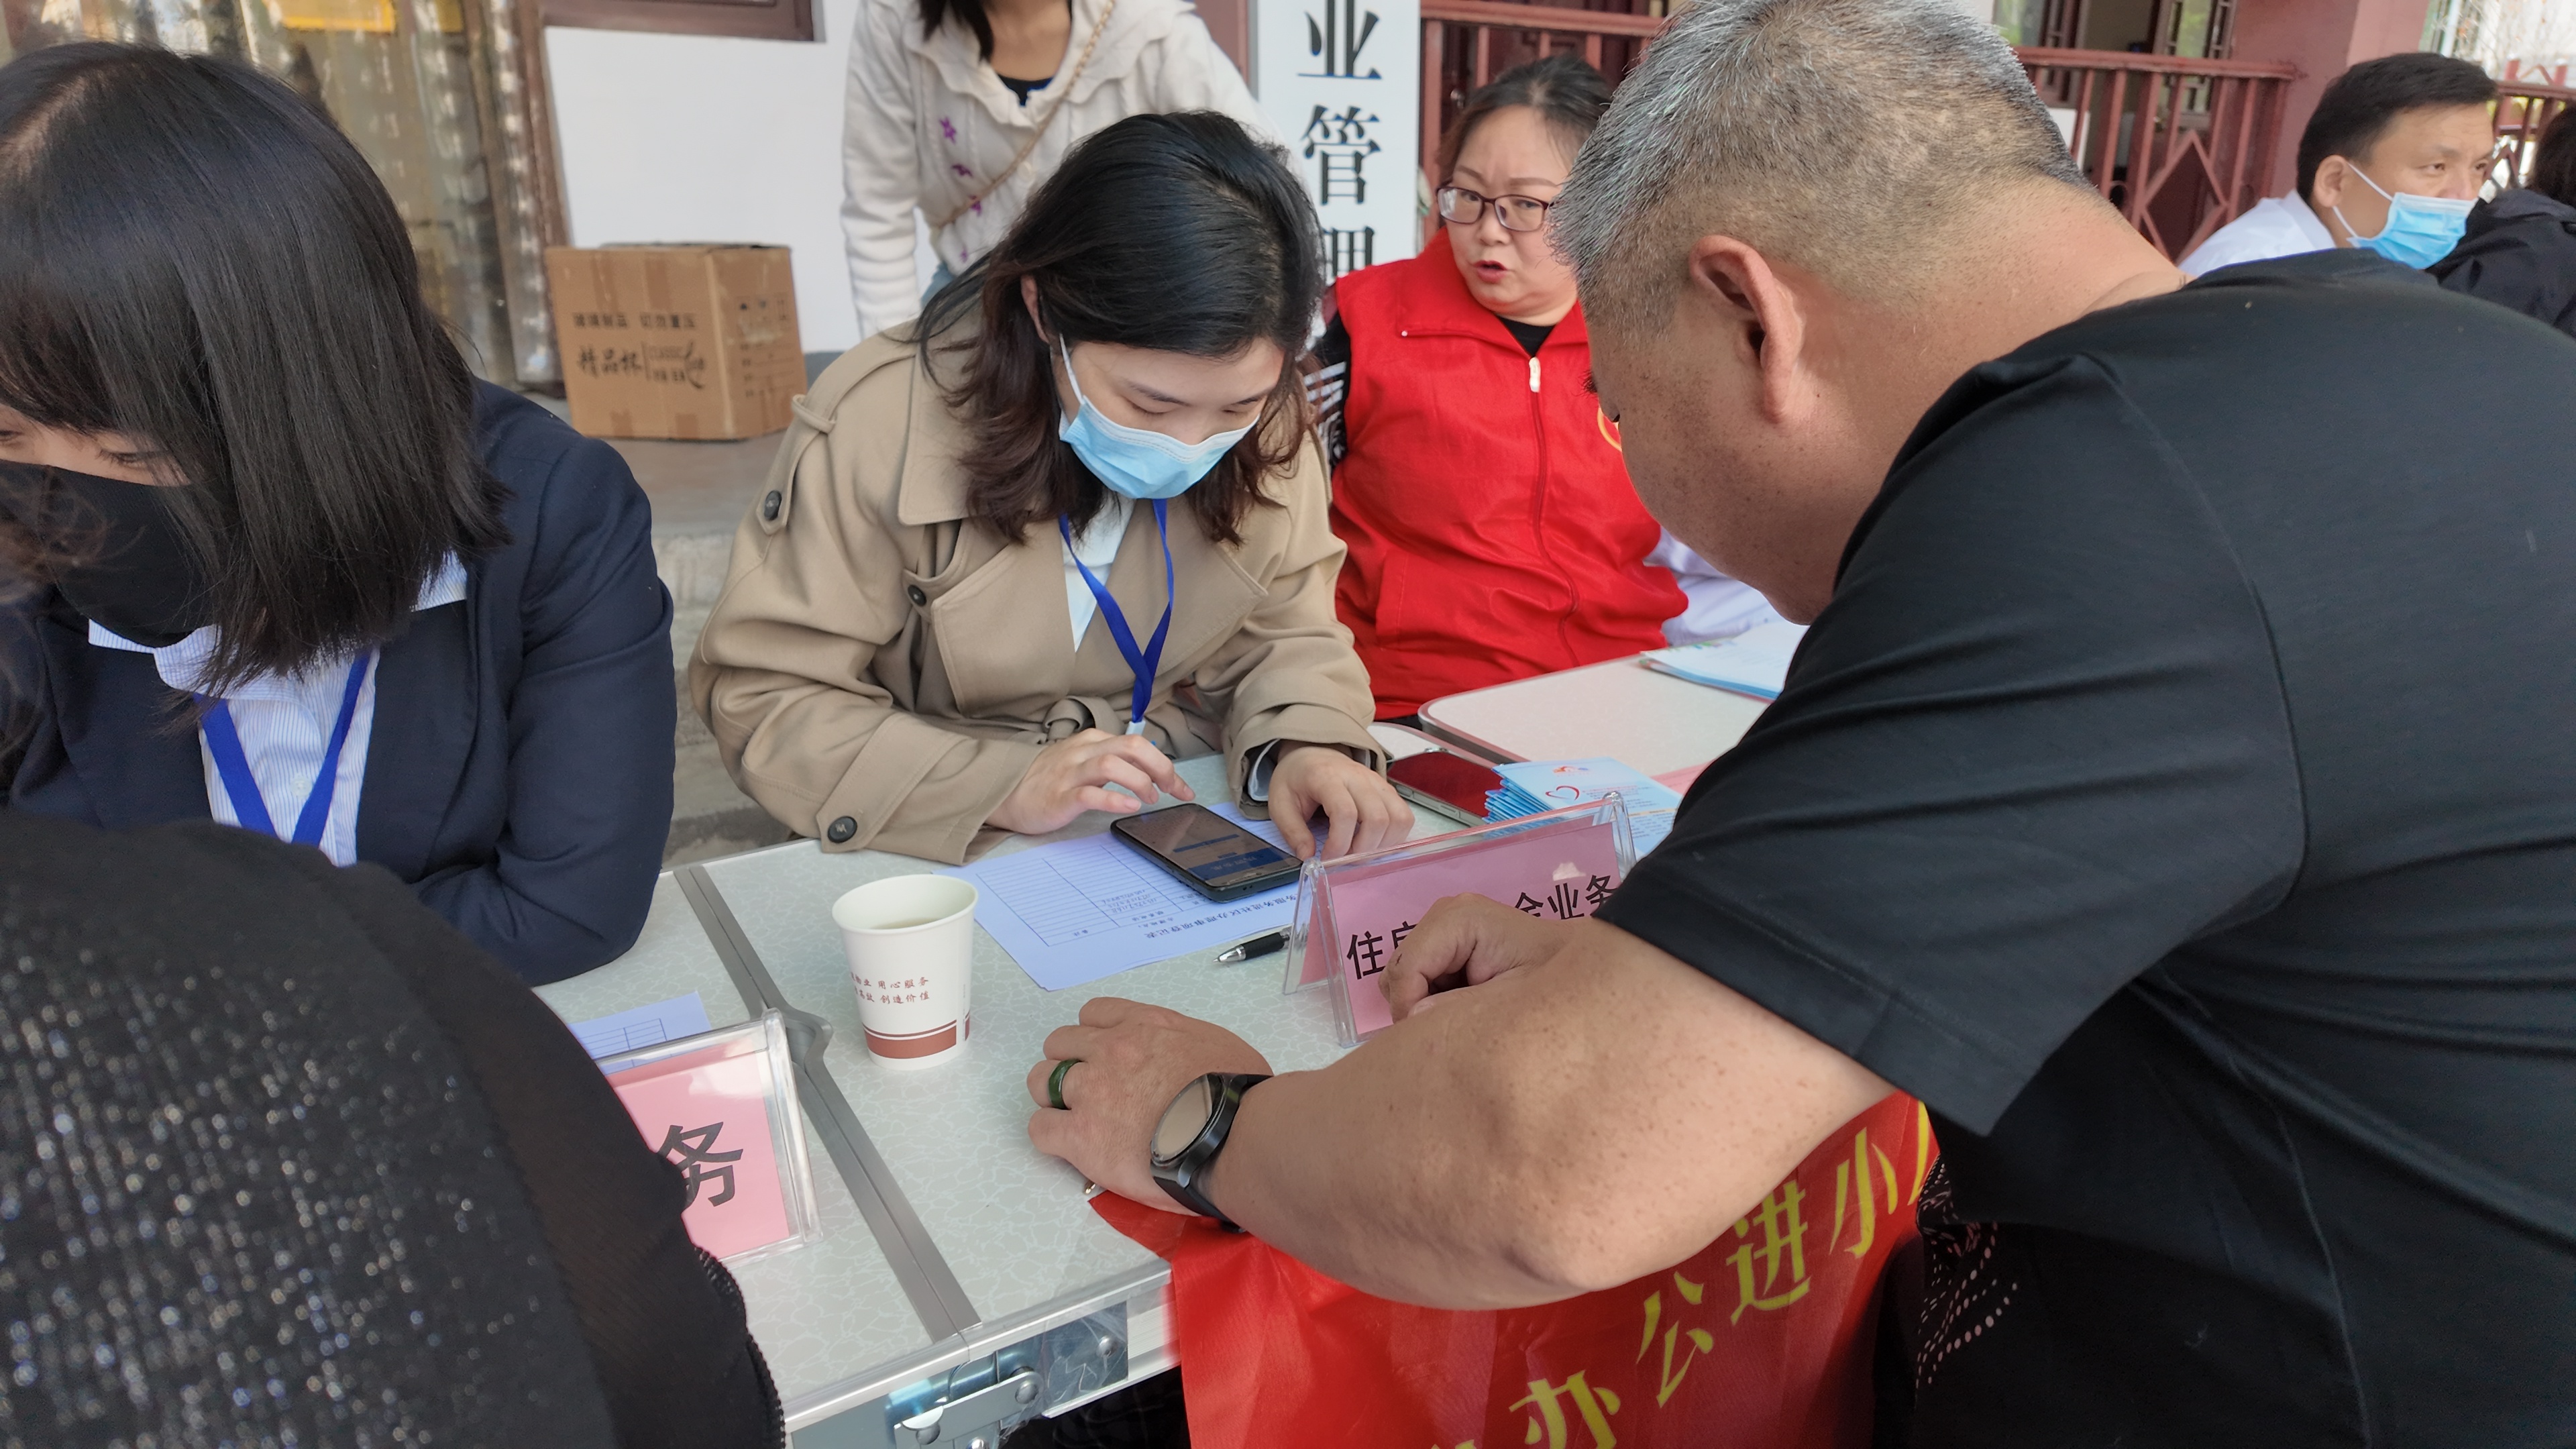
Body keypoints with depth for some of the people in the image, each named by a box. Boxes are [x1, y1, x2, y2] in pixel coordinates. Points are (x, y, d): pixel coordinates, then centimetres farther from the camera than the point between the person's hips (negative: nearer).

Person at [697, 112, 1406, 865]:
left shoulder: (1264, 423, -6)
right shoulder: (876, 429, -18)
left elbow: (1282, 634, 2)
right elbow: (760, 694, -14)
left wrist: (1307, 744, -21)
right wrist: (997, 784, -26)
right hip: (951, 863, -2)